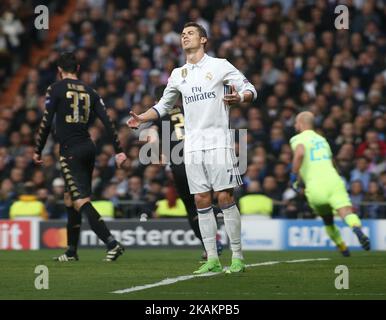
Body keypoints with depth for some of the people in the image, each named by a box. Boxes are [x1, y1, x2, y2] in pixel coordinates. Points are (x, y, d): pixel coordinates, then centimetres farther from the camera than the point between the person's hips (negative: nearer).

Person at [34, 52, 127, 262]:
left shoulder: (55, 89, -4)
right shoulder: (89, 92, 11)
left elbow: (46, 122, -6)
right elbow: (107, 121, 6)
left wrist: (38, 150, 3)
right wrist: (118, 150, 6)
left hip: (70, 151, -7)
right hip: (88, 148, 7)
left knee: (81, 202, -11)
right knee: (70, 199, 17)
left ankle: (111, 243, -24)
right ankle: (71, 251, 21)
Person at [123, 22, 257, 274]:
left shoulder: (220, 66, 0)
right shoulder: (178, 74, 16)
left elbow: (250, 89, -1)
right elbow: (164, 105, 27)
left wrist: (238, 98, -23)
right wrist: (142, 119, 12)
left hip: (218, 142, -5)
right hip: (193, 146, 5)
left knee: (225, 197, -9)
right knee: (201, 200, 1)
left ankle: (238, 257, -5)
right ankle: (212, 259, 6)